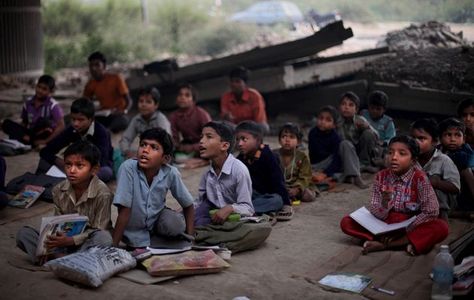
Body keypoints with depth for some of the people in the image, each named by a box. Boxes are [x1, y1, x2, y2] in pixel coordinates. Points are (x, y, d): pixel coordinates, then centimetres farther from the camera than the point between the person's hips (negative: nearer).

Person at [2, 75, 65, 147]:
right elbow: (24, 123, 11)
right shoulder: (28, 103, 2)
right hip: (31, 133, 5)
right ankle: (28, 139, -30)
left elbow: (61, 126, -20)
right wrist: (23, 134, -11)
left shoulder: (53, 105, -12)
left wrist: (46, 141, -25)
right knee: (6, 123, -12)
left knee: (43, 121, -34)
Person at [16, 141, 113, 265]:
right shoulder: (59, 190, -2)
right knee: (23, 234, -10)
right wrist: (51, 241, -20)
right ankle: (58, 256, -30)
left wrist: (71, 240, -29)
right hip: (65, 238, 5)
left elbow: (99, 230, -17)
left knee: (104, 238, -38)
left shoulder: (103, 194, -18)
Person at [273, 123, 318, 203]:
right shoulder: (274, 155, -2)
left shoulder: (302, 157, -3)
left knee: (309, 196, -25)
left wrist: (296, 189, -26)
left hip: (297, 186, 1)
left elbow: (305, 178, -8)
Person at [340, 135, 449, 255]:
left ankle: (383, 244, -25)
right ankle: (405, 241, -19)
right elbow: (376, 214, -7)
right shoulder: (381, 176, -5)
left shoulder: (420, 178, -12)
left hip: (411, 226, -2)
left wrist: (405, 231, -20)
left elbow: (431, 212, -15)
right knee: (346, 222, -16)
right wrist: (383, 205, -30)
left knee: (441, 228, -31)